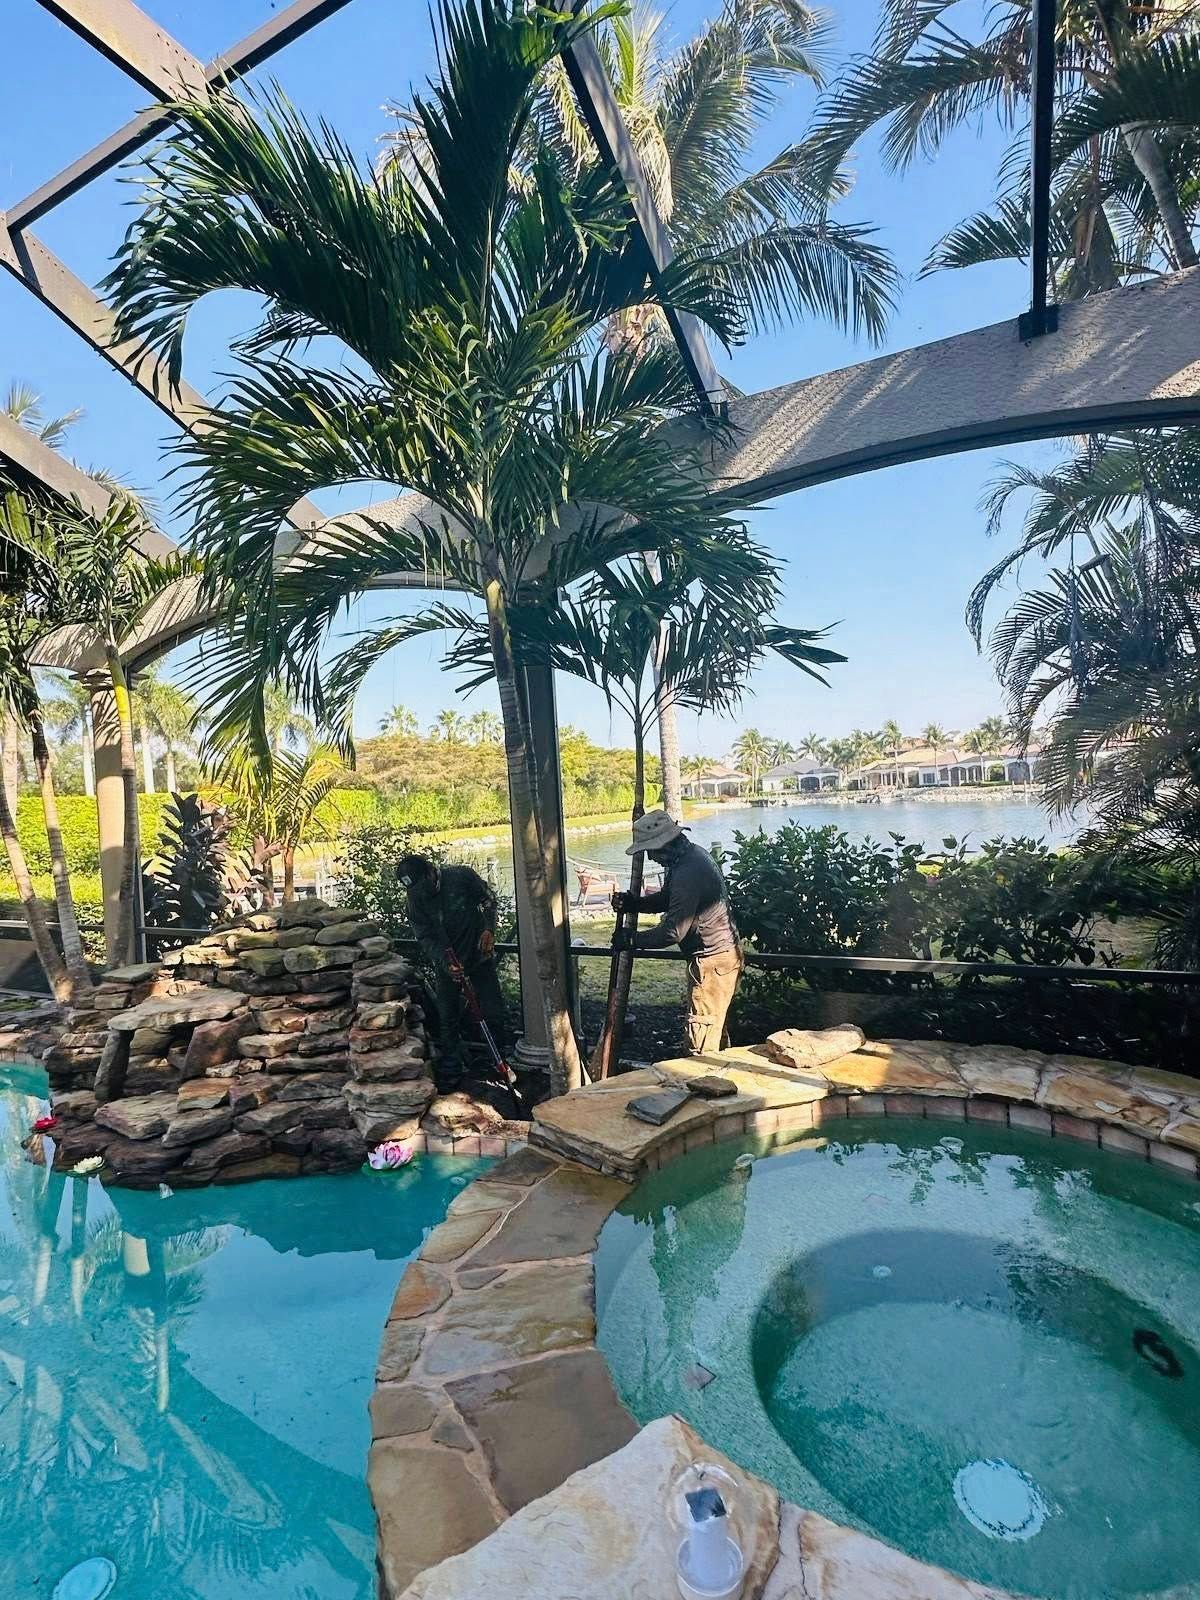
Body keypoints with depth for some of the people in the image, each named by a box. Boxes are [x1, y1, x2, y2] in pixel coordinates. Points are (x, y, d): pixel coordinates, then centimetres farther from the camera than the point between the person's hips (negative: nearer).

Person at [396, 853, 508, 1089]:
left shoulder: (461, 876, -16)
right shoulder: (415, 899, -11)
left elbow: (488, 899, -1)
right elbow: (425, 937, -12)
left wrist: (489, 929, -13)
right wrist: (445, 963, -27)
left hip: (479, 957, -1)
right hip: (445, 965, 2)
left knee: (493, 1012, 1)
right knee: (449, 1019, 5)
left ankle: (504, 1059, 20)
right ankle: (451, 1070, 19)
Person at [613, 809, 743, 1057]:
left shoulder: (688, 872, -27)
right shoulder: (692, 855, 6)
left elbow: (673, 931, -26)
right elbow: (666, 899, 16)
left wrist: (632, 941, -14)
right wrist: (631, 903, 0)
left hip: (713, 960, -10)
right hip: (725, 953, 10)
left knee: (701, 1040, -1)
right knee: (715, 1027, 21)